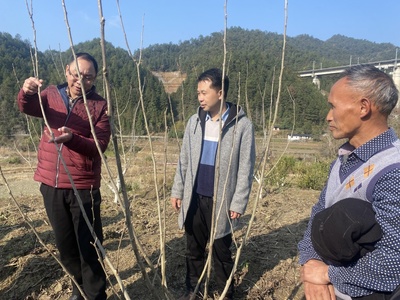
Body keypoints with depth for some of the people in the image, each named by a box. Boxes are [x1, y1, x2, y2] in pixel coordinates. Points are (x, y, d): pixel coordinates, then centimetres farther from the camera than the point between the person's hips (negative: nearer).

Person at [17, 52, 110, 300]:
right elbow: (27, 107, -11)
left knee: (88, 244, 2)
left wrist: (72, 139, -31)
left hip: (84, 186, -4)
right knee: (65, 242, 17)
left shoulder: (100, 105, -5)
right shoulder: (52, 95, 6)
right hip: (51, 183, 4)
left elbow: (99, 145, -14)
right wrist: (27, 92, -33)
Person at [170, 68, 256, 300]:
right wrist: (178, 190, 7)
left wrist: (238, 203, -11)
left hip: (221, 200, -4)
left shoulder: (242, 125, -10)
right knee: (194, 250, 17)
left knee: (222, 253, 13)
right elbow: (184, 160, 9)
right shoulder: (195, 121, 4)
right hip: (194, 198, 4)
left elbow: (246, 168, -9)